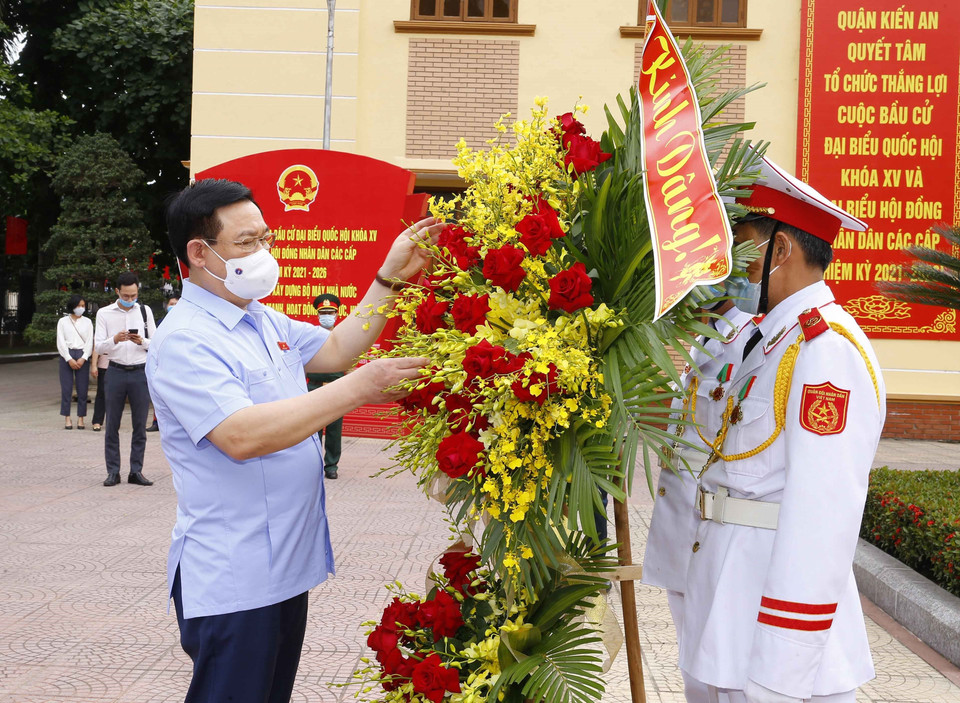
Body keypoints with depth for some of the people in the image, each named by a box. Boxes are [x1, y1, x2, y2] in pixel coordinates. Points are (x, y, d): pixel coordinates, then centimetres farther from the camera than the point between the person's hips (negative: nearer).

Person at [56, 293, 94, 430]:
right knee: (66, 388, -3)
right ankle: (67, 418, 1)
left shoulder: (87, 322, 12)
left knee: (82, 389, -2)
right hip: (66, 356, -1)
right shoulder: (63, 321, 8)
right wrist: (69, 359, -9)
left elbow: (90, 342, 6)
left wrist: (83, 358, -8)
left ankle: (80, 418, 4)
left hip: (82, 356, 1)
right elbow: (60, 342, 2)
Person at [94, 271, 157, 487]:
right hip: (116, 372, -1)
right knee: (112, 425, 2)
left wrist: (142, 341, -13)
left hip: (140, 373, 1)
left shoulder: (145, 311, 7)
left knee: (140, 425, 3)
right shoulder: (104, 313, 2)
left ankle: (136, 471, 10)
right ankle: (113, 472, 10)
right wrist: (115, 339, -20)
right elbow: (99, 347, -2)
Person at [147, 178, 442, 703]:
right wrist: (357, 389, -31)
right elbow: (242, 435, -30)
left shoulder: (265, 321, 12)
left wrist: (392, 278, 5)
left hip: (286, 564, 9)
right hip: (231, 582, -9)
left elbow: (335, 348, 15)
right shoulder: (184, 340, -19)